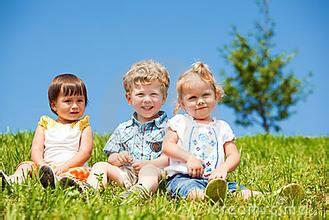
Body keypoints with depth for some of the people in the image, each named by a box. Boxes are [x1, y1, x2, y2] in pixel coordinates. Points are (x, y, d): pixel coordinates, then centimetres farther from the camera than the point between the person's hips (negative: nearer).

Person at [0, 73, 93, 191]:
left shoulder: (83, 127, 11)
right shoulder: (45, 125, 16)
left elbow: (85, 152, -4)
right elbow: (36, 149, 4)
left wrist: (64, 167, -20)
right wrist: (41, 165, -20)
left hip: (72, 167, -3)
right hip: (46, 167, 4)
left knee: (80, 171, -35)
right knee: (26, 165, -17)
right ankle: (12, 180, -46)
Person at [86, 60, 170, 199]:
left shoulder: (167, 127, 8)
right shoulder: (123, 129, 23)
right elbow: (111, 157, 21)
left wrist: (149, 164, -18)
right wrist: (117, 158, -5)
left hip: (155, 171, -5)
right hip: (126, 174, 5)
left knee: (149, 170, -37)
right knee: (100, 166, -12)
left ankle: (141, 191, -67)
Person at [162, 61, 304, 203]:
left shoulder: (222, 127, 18)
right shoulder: (179, 122, 13)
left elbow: (234, 155, 10)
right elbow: (167, 146, 3)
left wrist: (223, 168, -12)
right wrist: (189, 158, -13)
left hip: (214, 179, 3)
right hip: (183, 178, -3)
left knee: (242, 191, -23)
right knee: (188, 187, -40)